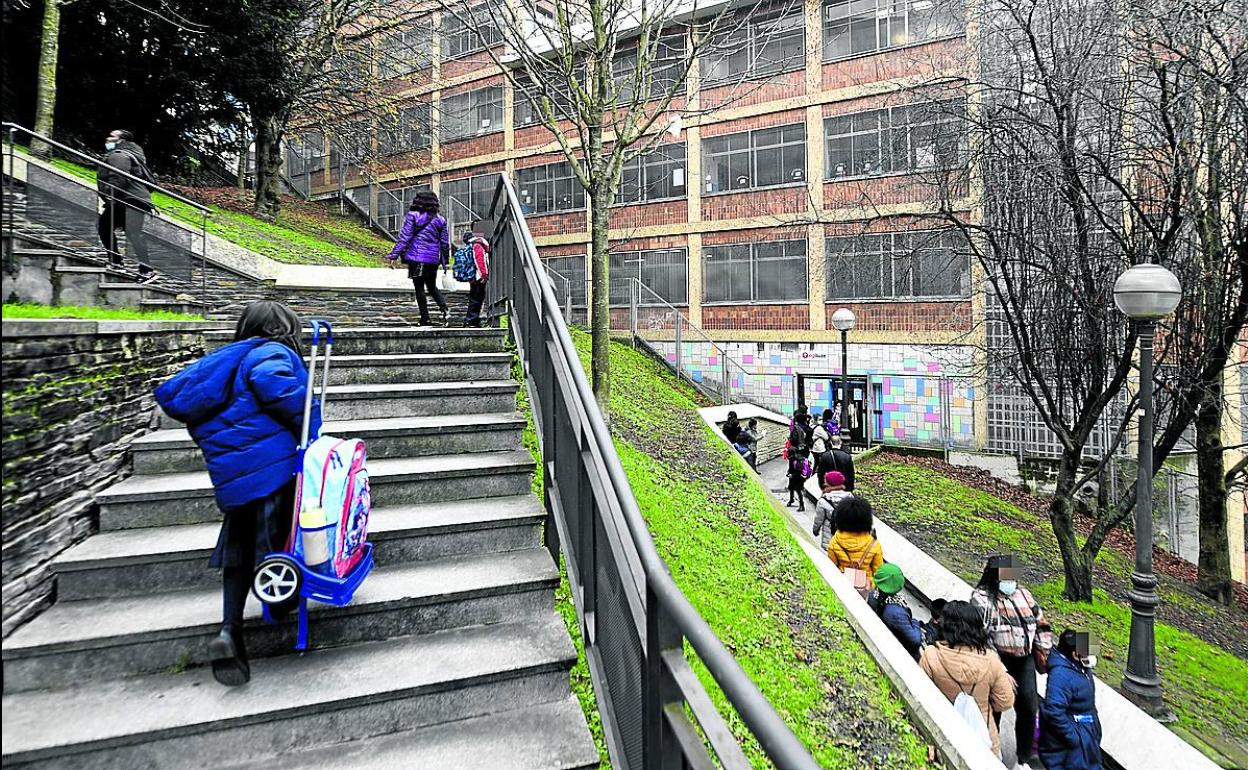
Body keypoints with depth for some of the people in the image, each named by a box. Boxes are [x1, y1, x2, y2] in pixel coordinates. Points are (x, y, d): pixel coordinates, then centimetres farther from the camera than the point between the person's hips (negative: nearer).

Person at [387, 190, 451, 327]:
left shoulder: (413, 216, -3)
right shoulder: (440, 220, 7)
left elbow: (404, 237, -8)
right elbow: (445, 243, 9)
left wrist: (394, 255, -7)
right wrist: (445, 262, 17)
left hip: (416, 258, -4)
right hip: (433, 259, 4)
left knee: (419, 289, 3)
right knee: (432, 287, 19)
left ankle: (425, 319, 2)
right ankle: (444, 310, -2)